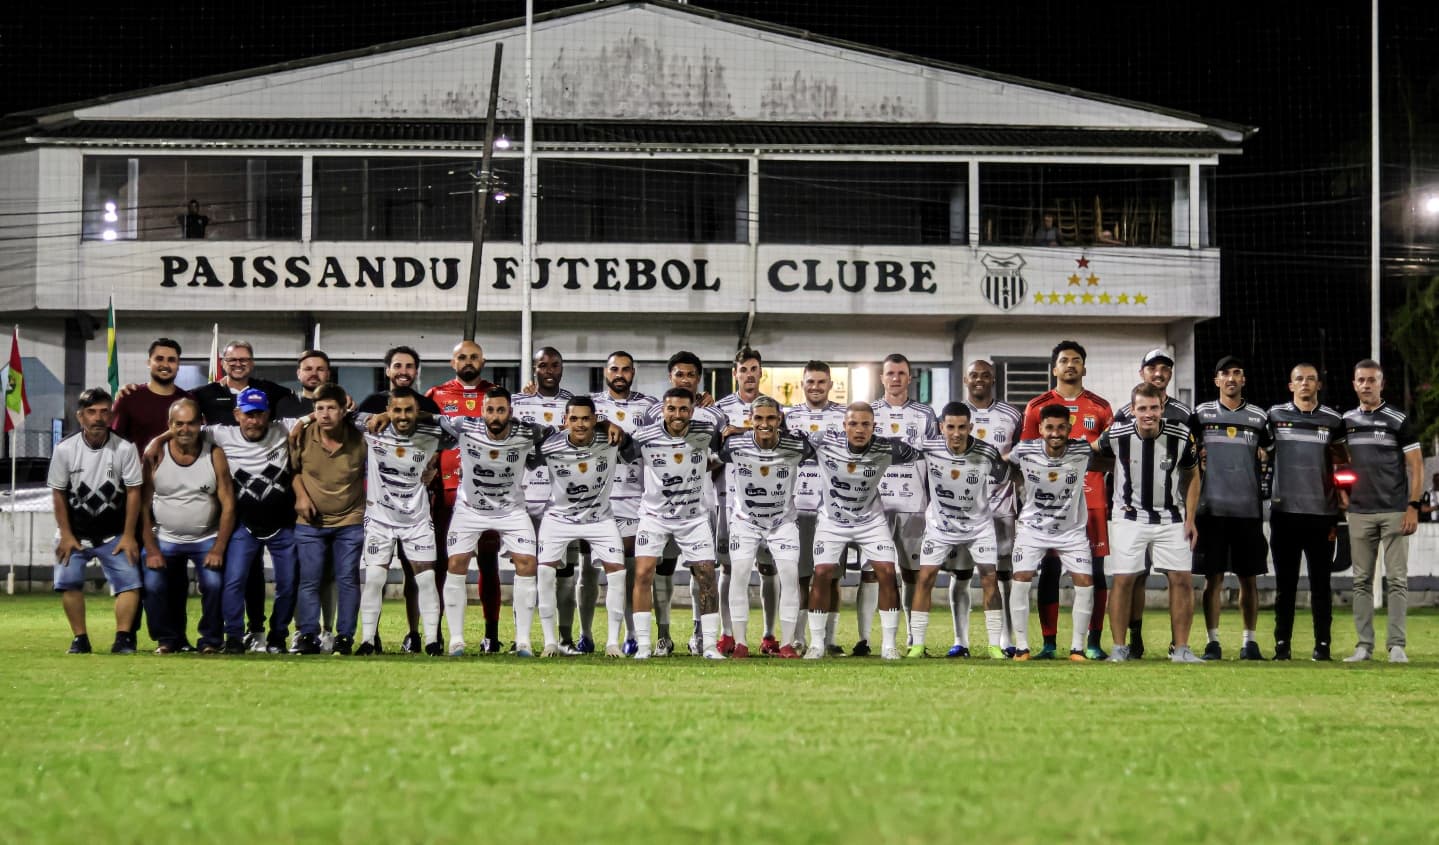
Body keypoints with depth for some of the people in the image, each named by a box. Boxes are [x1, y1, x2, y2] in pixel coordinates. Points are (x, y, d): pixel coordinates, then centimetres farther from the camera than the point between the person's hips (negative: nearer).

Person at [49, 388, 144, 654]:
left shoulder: (125, 448, -15)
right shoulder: (65, 450, -12)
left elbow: (133, 492, -8)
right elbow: (58, 493, -2)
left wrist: (128, 535, -7)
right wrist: (66, 535, -5)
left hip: (114, 535, 0)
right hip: (76, 534, 0)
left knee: (130, 581, -13)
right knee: (68, 581, -12)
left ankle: (123, 639, -8)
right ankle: (80, 639, -2)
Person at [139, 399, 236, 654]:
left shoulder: (214, 456, -5)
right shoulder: (155, 456, -6)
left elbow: (228, 505, -4)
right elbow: (143, 505, -2)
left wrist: (218, 549, -12)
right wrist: (151, 549, -8)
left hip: (207, 539, -1)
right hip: (164, 539, 1)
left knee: (214, 584, -21)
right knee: (153, 586, -15)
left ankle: (211, 640, -2)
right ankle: (169, 638, 6)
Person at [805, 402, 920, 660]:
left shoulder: (886, 449, -22)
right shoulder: (825, 443, -23)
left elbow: (917, 455, -4)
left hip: (871, 520, 0)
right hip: (833, 520, 0)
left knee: (886, 573, -9)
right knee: (822, 574, -9)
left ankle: (889, 644, 2)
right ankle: (816, 643, 4)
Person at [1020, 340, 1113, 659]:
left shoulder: (1100, 408, 10)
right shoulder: (1038, 407, 8)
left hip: (1091, 500, 0)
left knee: (1094, 570, -2)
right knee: (1049, 570, -1)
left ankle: (1093, 642, 3)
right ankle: (1049, 642, 4)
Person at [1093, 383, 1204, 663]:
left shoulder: (1181, 436, -11)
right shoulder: (1117, 435, -14)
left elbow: (1192, 476, 4)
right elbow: (1095, 452, 8)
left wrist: (1190, 518, 1)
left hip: (1171, 519, 1)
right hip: (1130, 517, -1)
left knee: (1182, 579, -5)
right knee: (1123, 580, -6)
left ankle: (1181, 648, 2)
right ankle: (1119, 647, 2)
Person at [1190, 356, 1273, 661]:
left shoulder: (1259, 417, 10)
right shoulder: (1201, 414, 6)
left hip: (1249, 509, 1)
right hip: (1212, 508, -1)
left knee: (1249, 578, 4)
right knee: (1213, 577, -1)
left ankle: (1250, 641, 10)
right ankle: (1213, 641, 3)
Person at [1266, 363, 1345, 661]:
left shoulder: (1332, 421, 6)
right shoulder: (1275, 416, 5)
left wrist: (1339, 508, 6)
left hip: (1321, 513, 0)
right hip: (1284, 511, 0)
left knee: (1320, 583, 3)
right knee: (1285, 583, 4)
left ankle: (1322, 644, 8)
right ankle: (1282, 644, 8)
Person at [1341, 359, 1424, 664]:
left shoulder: (1399, 420, 0)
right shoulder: (1345, 421, 11)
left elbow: (1416, 465, -1)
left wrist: (1413, 506, -9)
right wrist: (1340, 495, 7)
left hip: (1395, 511, -3)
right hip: (1359, 512, 4)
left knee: (1397, 579, -3)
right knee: (1362, 581, 4)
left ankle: (1396, 645, -2)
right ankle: (1364, 644, 8)